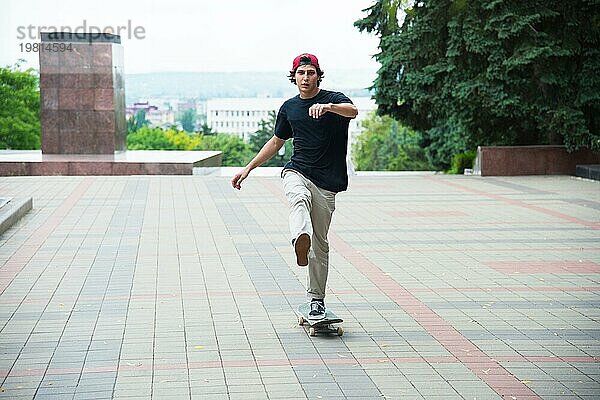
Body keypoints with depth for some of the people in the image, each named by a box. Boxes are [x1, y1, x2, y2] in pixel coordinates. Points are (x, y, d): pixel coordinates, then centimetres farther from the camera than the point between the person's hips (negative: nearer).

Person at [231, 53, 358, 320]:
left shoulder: (333, 99, -1)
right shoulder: (289, 108, 13)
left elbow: (353, 110, -25)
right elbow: (276, 141, 27)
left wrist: (328, 107, -47)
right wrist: (248, 168, 25)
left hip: (326, 181, -2)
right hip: (296, 171, 2)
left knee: (320, 244, 1)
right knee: (299, 199, -36)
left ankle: (316, 299, 11)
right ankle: (301, 241, -65)